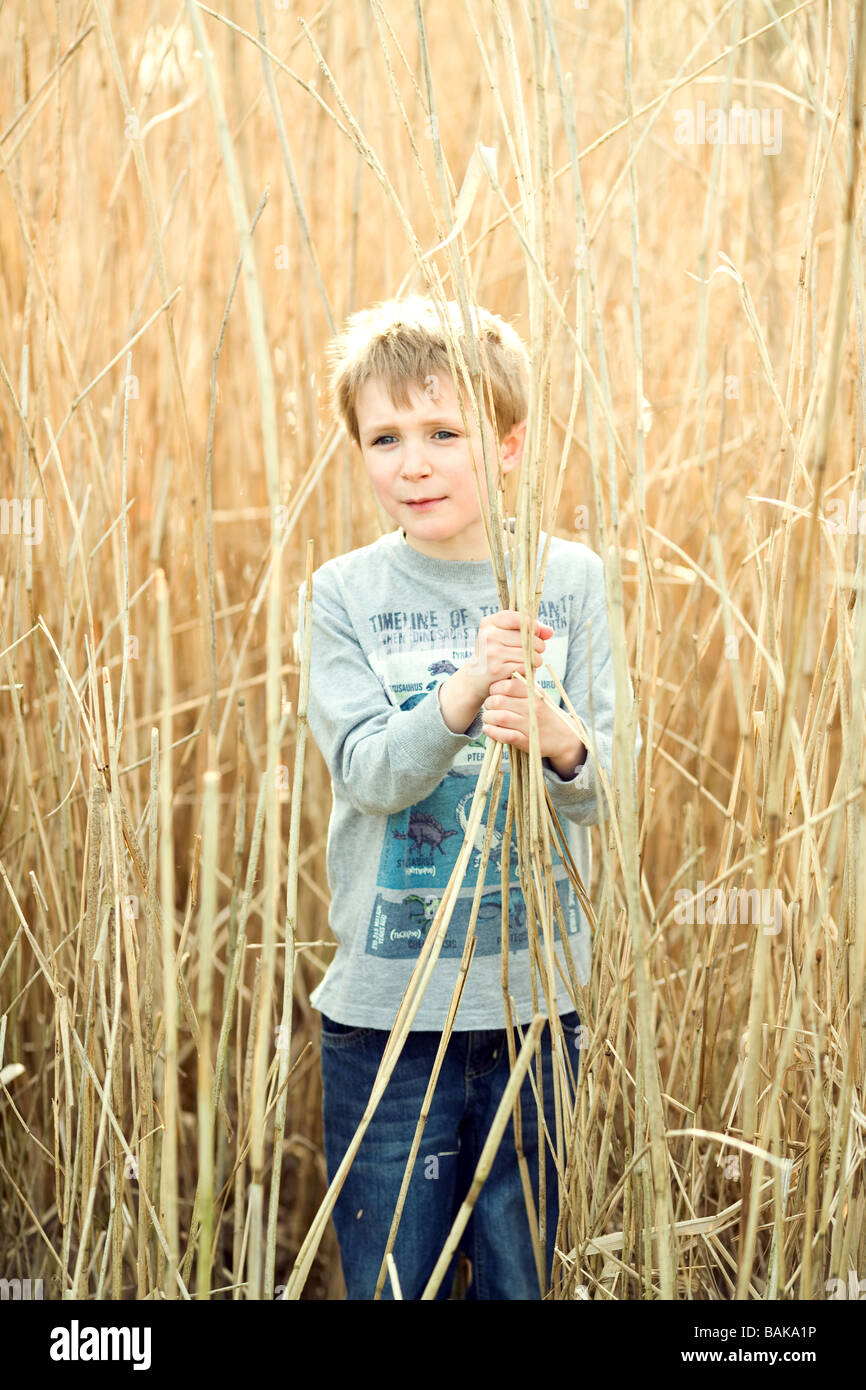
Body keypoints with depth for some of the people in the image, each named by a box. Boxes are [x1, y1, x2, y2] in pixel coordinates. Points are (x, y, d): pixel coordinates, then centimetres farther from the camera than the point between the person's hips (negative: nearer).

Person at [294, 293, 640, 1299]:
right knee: (391, 1281, 8)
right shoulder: (343, 593, -3)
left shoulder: (570, 580, 0)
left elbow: (598, 788, -4)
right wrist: (461, 696, -31)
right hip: (388, 1002, -1)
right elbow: (367, 773, -13)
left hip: (535, 988, 2)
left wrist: (560, 743, -26)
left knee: (518, 1274, 14)